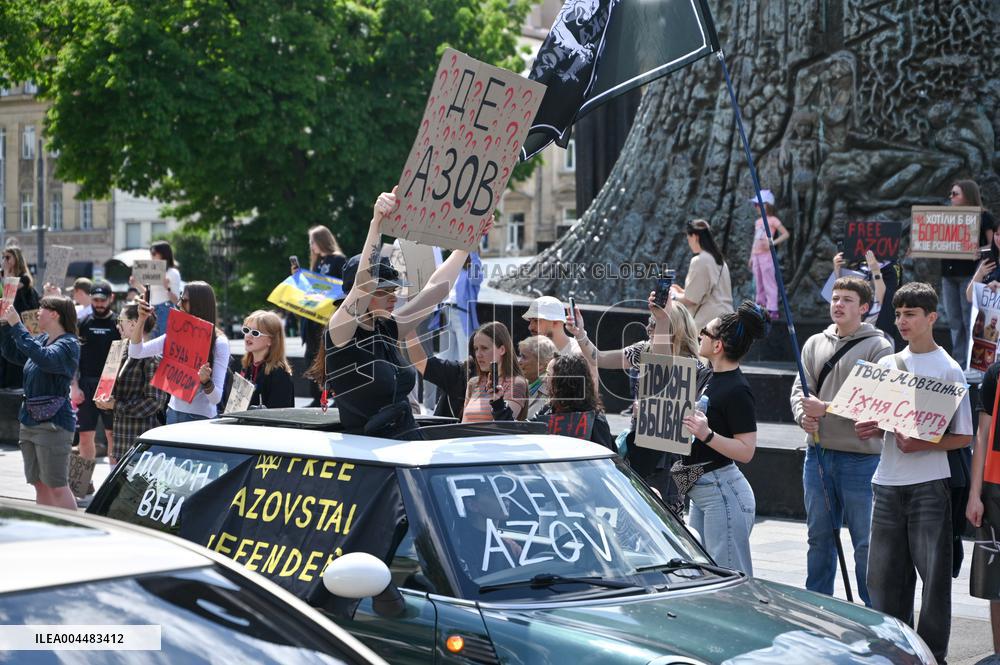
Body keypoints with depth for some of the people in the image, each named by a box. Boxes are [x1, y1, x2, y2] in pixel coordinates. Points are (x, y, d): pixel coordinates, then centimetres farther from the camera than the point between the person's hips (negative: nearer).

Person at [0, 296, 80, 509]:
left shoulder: (69, 344, -12)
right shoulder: (42, 339, 12)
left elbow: (44, 358, -30)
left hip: (53, 422, -8)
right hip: (30, 420, 9)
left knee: (57, 487, -8)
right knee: (40, 486, 12)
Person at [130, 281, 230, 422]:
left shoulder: (219, 343, -13)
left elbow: (216, 398, -15)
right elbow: (135, 352, 5)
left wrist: (206, 381, -35)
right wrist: (142, 319, -4)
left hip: (201, 417, -5)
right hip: (174, 412, 5)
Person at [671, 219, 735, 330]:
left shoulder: (699, 261, -10)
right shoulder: (719, 260, 16)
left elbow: (691, 300, -10)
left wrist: (675, 295, 9)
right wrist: (682, 291, 25)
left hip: (709, 321, -8)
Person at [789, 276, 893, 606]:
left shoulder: (878, 347, -5)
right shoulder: (814, 344, 12)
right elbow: (799, 388, 13)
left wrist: (827, 409, -18)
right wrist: (803, 414, -8)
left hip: (860, 457, -5)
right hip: (818, 454, 5)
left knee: (865, 542, -1)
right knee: (819, 536, 14)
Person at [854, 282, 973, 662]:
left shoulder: (948, 369, -5)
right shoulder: (887, 364, 11)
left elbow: (963, 437, -6)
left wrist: (922, 444, -20)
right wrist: (869, 429, -5)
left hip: (929, 484, -5)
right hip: (888, 482, 5)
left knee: (934, 572, -2)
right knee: (886, 573, 9)